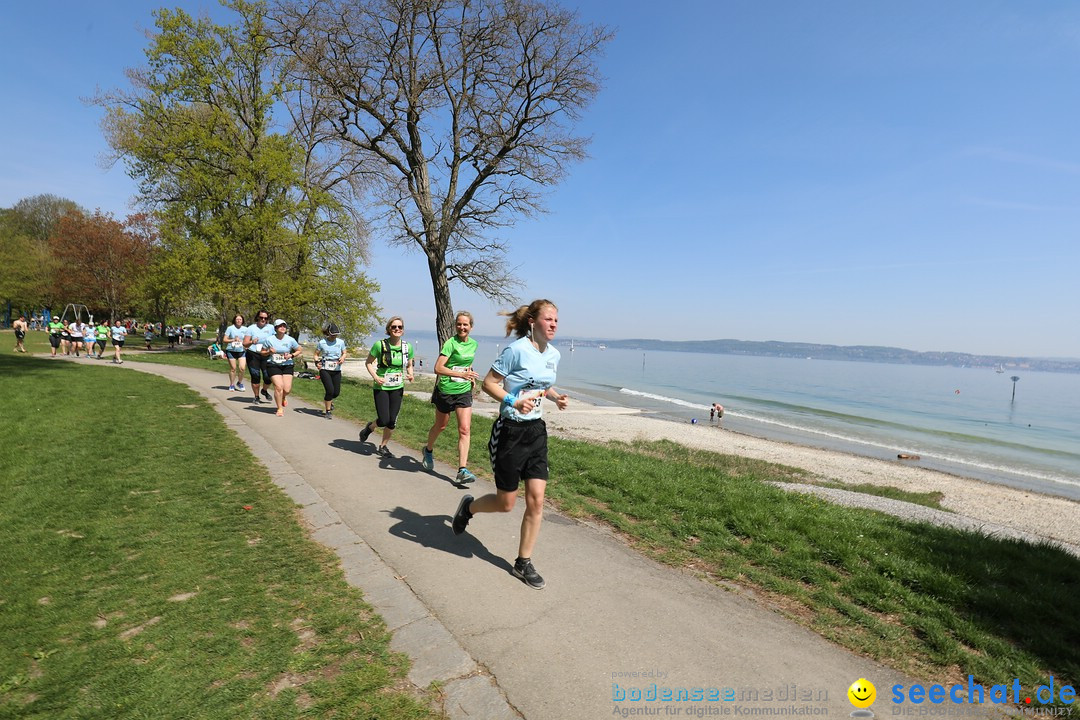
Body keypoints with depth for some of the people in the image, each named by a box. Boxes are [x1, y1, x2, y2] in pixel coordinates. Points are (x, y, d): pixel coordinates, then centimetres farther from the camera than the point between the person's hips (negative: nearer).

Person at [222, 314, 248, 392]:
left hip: (241, 351, 2)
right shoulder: (230, 328, -1)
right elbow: (224, 340, -1)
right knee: (233, 368, 4)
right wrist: (233, 340, -14)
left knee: (242, 368, -11)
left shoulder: (245, 329, 6)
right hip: (231, 351, -1)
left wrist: (242, 341, -7)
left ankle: (240, 382, 14)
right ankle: (232, 385, 20)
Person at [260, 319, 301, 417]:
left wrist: (291, 355, -8)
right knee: (278, 387, -14)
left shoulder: (290, 340, -1)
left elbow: (300, 351, 9)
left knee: (287, 389, -7)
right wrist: (269, 352, -13)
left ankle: (283, 397, 33)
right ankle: (280, 408, 4)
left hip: (287, 366, 1)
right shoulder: (270, 340, -3)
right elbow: (262, 352, 9)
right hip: (273, 365, -1)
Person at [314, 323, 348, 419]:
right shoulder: (322, 343, -2)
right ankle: (328, 411, 6)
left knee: (336, 392, 3)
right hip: (325, 370, -3)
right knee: (330, 390, -14)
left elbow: (345, 353, 13)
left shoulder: (341, 342, 3)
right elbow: (316, 354, 8)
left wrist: (343, 358, -9)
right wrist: (317, 362, -11)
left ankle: (328, 400, 41)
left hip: (337, 370, 3)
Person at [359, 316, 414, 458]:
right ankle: (369, 427, 29)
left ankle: (383, 446, 28)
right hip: (381, 387, -3)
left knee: (392, 421, 6)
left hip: (397, 388, 4)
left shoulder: (407, 347, 0)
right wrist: (375, 377, -17)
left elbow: (409, 365, 13)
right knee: (384, 421, -7)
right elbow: (369, 362, -2)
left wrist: (410, 375, -8)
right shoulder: (380, 345, -11)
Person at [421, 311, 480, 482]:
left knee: (465, 429, -8)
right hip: (446, 391, -4)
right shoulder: (451, 343, -14)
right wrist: (461, 374, -32)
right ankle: (429, 450, 46)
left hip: (464, 392, 4)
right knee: (440, 426, 16)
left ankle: (462, 470, -7)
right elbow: (438, 368, -24)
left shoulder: (474, 344, 5)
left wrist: (470, 375, 9)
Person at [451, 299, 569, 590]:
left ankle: (523, 563, 20)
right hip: (510, 432, -6)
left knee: (536, 500, 2)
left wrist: (557, 397, 0)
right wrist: (513, 402, -28)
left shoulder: (554, 354, 5)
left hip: (536, 431, 6)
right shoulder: (517, 349, -16)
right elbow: (488, 383, -13)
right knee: (505, 504, 6)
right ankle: (469, 506, 39)